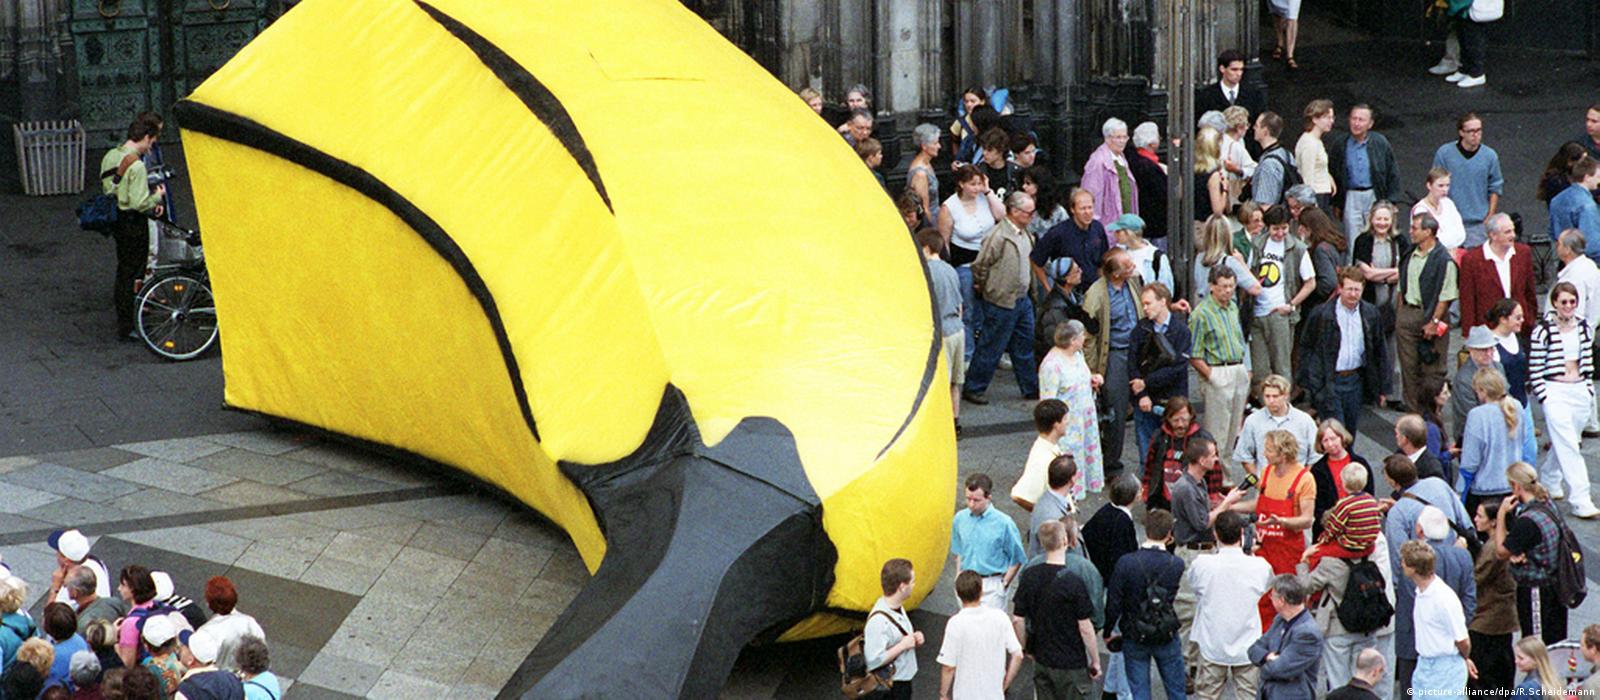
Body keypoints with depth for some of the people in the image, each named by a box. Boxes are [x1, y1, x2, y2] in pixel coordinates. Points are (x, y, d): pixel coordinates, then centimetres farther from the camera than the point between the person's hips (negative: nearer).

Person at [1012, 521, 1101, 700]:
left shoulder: (1030, 576, -4)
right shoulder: (1074, 582, -19)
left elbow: (1017, 620, 1)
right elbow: (1085, 627, -16)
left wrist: (1025, 648, 17)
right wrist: (1096, 661, -4)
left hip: (1041, 660, 5)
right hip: (1072, 662, -5)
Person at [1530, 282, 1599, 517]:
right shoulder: (1543, 330, -9)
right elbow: (1534, 368, -7)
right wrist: (1544, 398, -11)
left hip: (1580, 391, 5)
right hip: (1555, 391, -5)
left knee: (1565, 442, 14)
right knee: (1568, 446, -10)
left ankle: (1548, 480, 38)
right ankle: (1580, 500, -12)